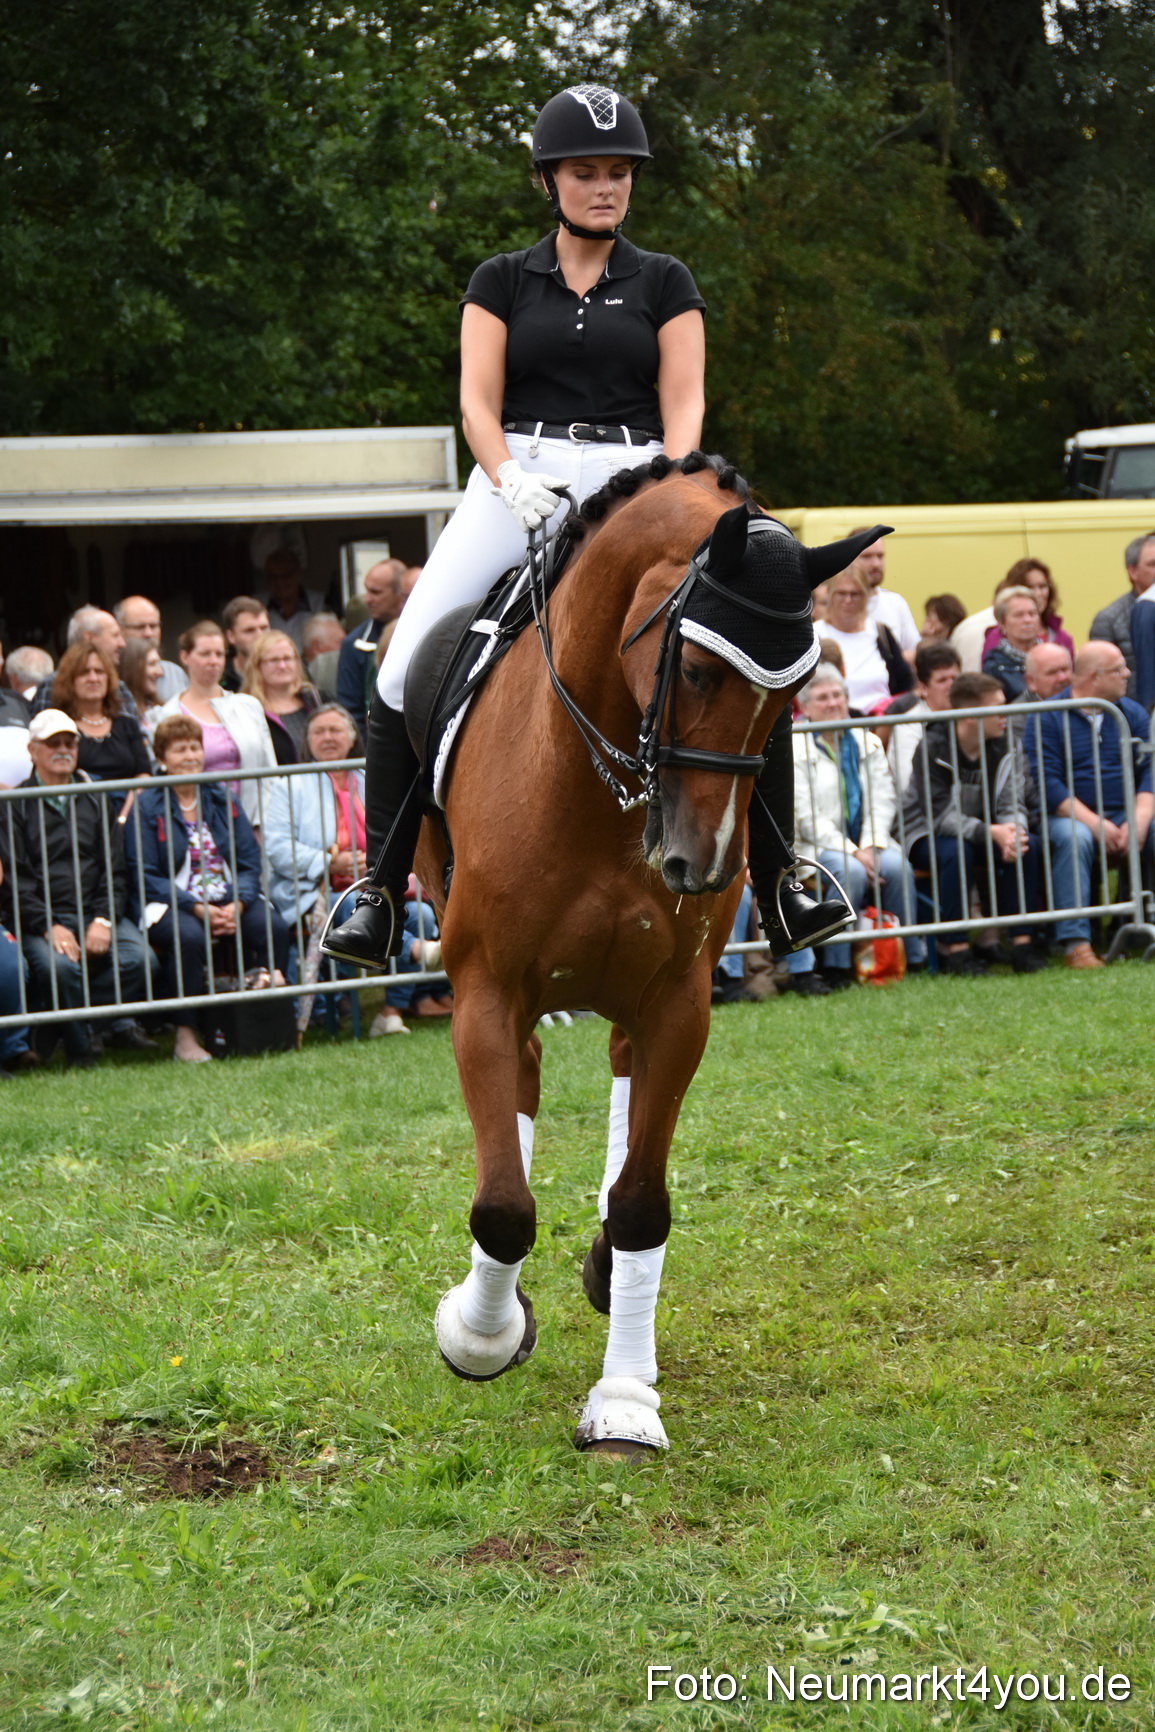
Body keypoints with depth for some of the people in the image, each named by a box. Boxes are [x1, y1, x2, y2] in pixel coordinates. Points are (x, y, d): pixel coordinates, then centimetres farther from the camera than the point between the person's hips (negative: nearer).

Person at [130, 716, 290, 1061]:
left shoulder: (222, 799, 15)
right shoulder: (148, 807, 2)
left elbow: (250, 861, 8)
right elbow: (146, 876, -7)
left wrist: (237, 904, -13)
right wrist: (196, 907, -19)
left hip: (230, 901, 4)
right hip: (172, 903, -4)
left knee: (274, 928, -26)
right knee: (189, 937, -37)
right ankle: (185, 1037, -25)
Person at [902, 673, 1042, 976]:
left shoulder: (1007, 746, -4)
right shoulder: (933, 748, -20)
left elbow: (1011, 804, -8)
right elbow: (939, 815, -25)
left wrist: (1013, 832, -33)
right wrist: (991, 833, -38)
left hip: (987, 833, 5)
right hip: (928, 838, -5)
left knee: (1027, 846, -23)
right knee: (956, 850, -37)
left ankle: (1022, 942, -21)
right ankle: (954, 949, -29)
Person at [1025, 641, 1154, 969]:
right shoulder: (1047, 718, -1)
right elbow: (1047, 782, -11)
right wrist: (1096, 825, -19)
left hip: (1127, 816, 4)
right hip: (1073, 815, -4)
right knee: (1073, 838, -36)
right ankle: (1075, 943, -40)